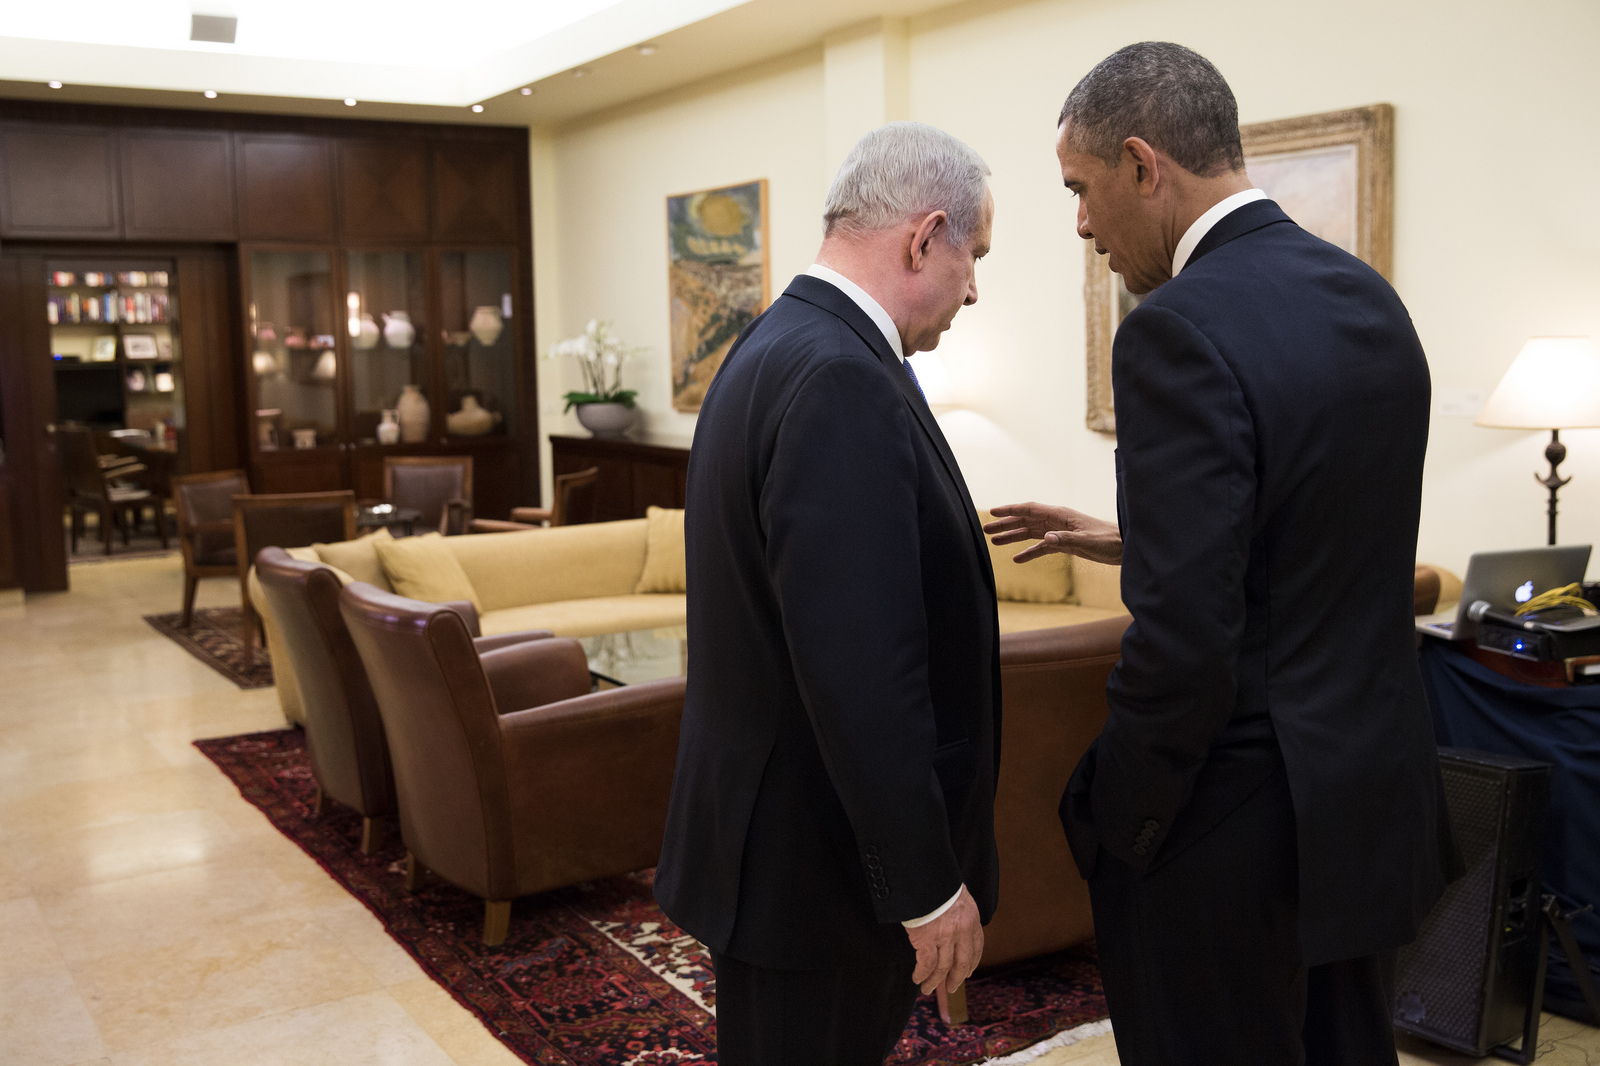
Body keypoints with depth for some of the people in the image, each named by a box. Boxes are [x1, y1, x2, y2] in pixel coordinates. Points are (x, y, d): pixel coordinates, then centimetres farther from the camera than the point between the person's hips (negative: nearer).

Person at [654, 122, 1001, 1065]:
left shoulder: (776, 347, 9)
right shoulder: (843, 379, -23)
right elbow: (861, 669, -27)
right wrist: (927, 882, -20)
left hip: (777, 832, 10)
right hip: (816, 856, -10)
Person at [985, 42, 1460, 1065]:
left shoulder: (1182, 330, -22)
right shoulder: (1370, 297, 5)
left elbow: (1185, 643, -25)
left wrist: (1116, 822, -11)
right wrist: (1136, 541, 16)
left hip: (1237, 829, -8)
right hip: (1375, 799, 9)